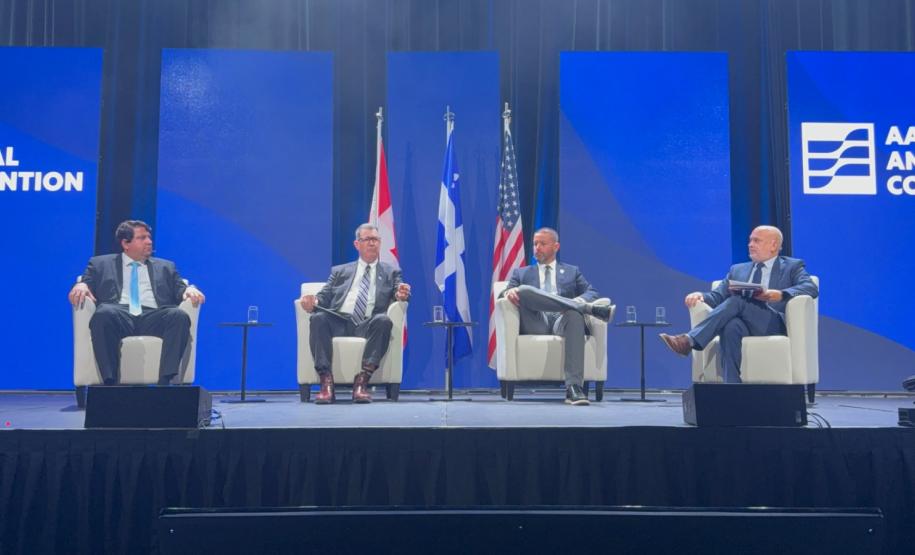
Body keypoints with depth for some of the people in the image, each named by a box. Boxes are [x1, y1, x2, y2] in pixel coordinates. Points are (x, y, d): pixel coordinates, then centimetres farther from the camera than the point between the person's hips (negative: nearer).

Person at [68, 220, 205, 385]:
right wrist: (81, 285, -11)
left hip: (153, 318, 2)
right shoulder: (101, 263, 26)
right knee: (103, 313, -38)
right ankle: (110, 382, -37)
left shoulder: (165, 267, 30)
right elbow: (86, 283, 15)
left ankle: (165, 381, -40)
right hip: (118, 315, -1)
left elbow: (180, 289, 19)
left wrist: (189, 289, -6)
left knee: (179, 315, -32)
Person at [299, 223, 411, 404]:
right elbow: (324, 296, 16)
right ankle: (326, 381, -34)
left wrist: (401, 295, -18)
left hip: (368, 325, -1)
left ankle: (363, 380, -35)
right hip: (339, 322, 1)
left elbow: (398, 294, 8)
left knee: (384, 320, -34)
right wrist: (313, 300, -8)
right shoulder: (340, 271, 26)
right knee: (318, 318, -31)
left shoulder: (390, 272, 24)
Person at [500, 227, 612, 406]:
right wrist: (509, 292, -13)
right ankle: (589, 309, -30)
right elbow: (505, 292, 13)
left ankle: (574, 388, -49)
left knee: (575, 315, -39)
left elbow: (592, 292, 14)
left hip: (562, 320, 0)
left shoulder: (571, 271, 28)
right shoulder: (521, 273, 29)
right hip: (535, 324, 0)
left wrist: (577, 302, -10)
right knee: (523, 290, -31)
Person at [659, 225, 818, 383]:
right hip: (742, 324, 3)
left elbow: (811, 288, -2)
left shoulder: (792, 267, 17)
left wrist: (780, 295, -21)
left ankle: (689, 340, -40)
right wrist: (701, 295, -7)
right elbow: (718, 296, 18)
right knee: (732, 327, -37)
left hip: (774, 324, -3)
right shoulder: (738, 270, 29)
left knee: (737, 301, -31)